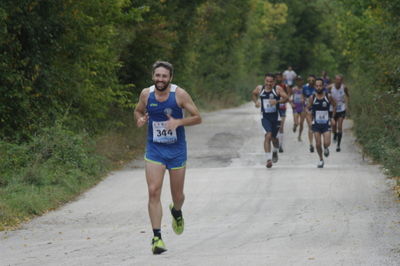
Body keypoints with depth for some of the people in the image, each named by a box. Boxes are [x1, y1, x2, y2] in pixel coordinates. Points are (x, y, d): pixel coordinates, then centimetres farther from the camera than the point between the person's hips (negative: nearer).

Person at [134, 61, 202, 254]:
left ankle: (176, 211, 47)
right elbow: (138, 111, 15)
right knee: (154, 192, -14)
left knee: (177, 195, 10)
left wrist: (178, 122, -23)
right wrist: (139, 120, -9)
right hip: (154, 149, 1)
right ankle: (157, 237, -13)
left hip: (176, 150, -1)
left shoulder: (179, 94, -11)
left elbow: (197, 118, -6)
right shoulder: (146, 94, -4)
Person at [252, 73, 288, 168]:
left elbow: (286, 98, -14)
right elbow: (253, 94, 21)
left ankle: (275, 151, 48)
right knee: (268, 135, -20)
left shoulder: (278, 89, -8)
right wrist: (256, 101, 1)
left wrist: (277, 101, -30)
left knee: (273, 137, 13)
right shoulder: (259, 88, 1)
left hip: (275, 117, 0)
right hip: (265, 117, 0)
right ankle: (269, 159, -20)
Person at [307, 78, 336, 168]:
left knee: (327, 143, -12)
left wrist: (333, 117, 6)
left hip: (326, 123, -1)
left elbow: (334, 105, 10)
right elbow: (308, 108, 6)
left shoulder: (328, 97, -4)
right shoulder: (312, 98, -3)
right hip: (316, 124, 1)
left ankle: (326, 148, 25)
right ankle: (321, 160, 21)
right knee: (318, 144, -1)